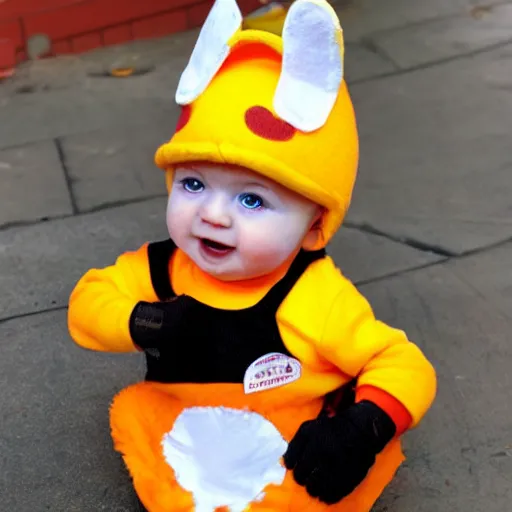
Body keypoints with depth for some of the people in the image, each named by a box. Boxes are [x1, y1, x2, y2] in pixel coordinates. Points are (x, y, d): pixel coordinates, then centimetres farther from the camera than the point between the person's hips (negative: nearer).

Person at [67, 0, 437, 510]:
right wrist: (142, 323, -22)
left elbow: (403, 365, -17)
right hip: (185, 455, 5)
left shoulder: (320, 303, -25)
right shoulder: (158, 272, -11)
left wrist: (362, 429, -35)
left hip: (296, 467, -4)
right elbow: (86, 302, -2)